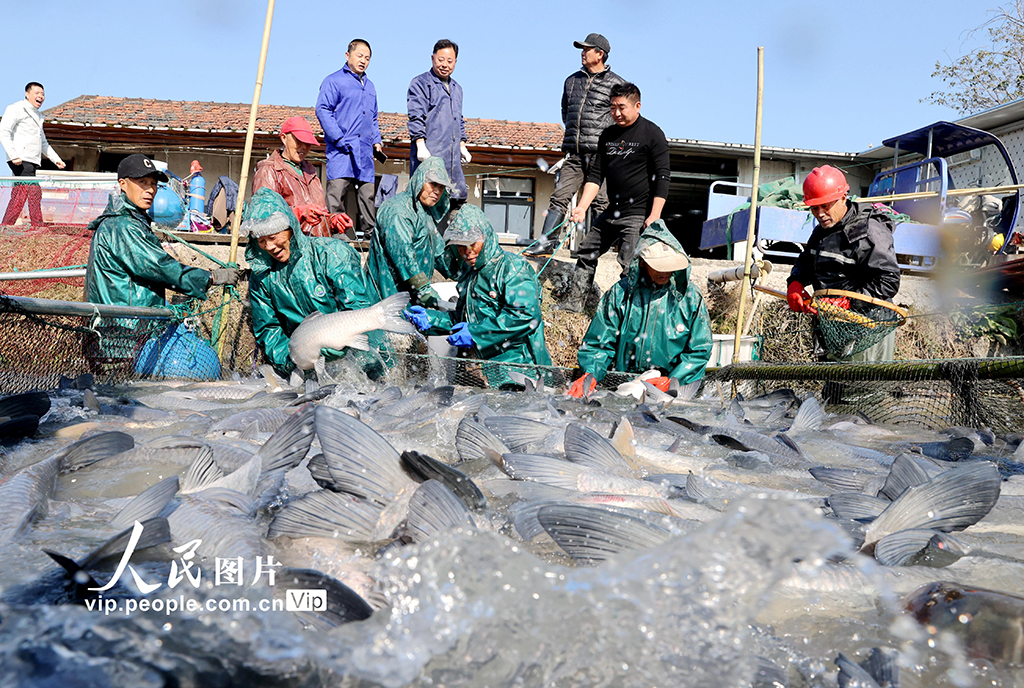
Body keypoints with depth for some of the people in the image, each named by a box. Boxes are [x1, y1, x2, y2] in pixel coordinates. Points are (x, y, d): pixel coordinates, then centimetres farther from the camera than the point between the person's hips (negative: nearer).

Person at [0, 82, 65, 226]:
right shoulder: (16, 109, -1)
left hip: (31, 162, 8)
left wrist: (56, 159, 22)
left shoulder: (38, 115, 25)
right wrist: (13, 155, -20)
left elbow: (43, 143, 33)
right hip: (21, 160, -8)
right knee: (34, 192, -16)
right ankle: (38, 227, -17)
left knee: (19, 197, 6)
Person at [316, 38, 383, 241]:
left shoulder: (369, 85, 23)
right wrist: (340, 139, -16)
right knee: (337, 190, -13)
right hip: (342, 149, -6)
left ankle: (370, 231, 9)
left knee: (368, 192, 4)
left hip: (365, 151, 6)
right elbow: (323, 110, -7)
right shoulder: (334, 81, 2)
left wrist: (376, 141, 16)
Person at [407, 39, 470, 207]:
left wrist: (462, 146, 24)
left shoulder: (456, 88, 24)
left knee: (457, 198, 3)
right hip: (428, 154, -7)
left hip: (452, 156, 7)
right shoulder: (420, 83, 1)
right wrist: (420, 146, -18)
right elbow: (415, 116, -8)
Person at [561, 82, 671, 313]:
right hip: (611, 213, 7)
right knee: (586, 252, 12)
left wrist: (654, 216, -18)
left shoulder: (652, 134, -6)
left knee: (630, 266, -12)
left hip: (638, 214, -7)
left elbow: (662, 177, -11)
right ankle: (574, 302, 23)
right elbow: (596, 174, 11)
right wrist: (582, 207, -1)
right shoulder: (608, 135, 12)